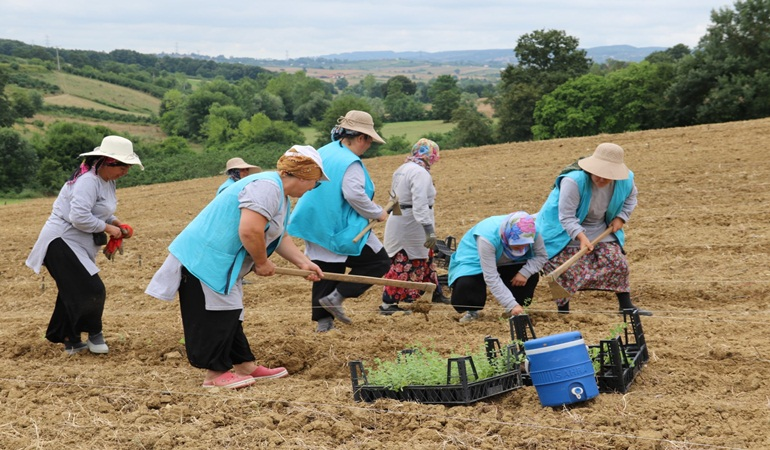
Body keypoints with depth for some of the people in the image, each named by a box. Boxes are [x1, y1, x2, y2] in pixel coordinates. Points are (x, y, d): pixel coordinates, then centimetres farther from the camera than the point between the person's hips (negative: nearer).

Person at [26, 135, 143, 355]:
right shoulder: (88, 181, -22)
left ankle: (71, 340, 24)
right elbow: (79, 217, -31)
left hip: (77, 244, 10)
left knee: (75, 293, 14)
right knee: (91, 291, -11)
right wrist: (107, 228, -20)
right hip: (62, 242, -10)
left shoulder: (107, 181, 9)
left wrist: (117, 223, 1)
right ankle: (94, 333, 9)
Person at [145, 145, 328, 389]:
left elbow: (279, 237, 25)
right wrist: (262, 262, -15)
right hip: (206, 259, -11)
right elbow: (250, 232, -30)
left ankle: (245, 365, 25)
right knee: (216, 317, -5)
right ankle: (215, 374, 3)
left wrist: (303, 262, 18)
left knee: (229, 316, 17)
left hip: (223, 264, 11)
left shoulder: (281, 197, 15)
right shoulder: (266, 186, -22)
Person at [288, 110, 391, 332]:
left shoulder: (323, 153, 10)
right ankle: (336, 297, -7)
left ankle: (323, 320, 12)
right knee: (379, 262, 2)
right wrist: (377, 213, -14)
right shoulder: (350, 163, -17)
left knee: (326, 272, 14)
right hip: (344, 231, -8)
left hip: (317, 228, 8)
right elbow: (354, 194, -27)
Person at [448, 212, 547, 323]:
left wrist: (525, 273, -35)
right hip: (474, 262, -4)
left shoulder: (532, 233, -29)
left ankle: (517, 311, 5)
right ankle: (472, 311, 1)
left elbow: (541, 256, -15)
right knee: (465, 284, -33)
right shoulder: (487, 238, -43)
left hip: (505, 263, 4)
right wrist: (512, 305, -46)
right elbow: (491, 278, -42)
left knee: (531, 275, -21)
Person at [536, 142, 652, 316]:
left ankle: (626, 305, 12)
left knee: (618, 262, 0)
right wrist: (581, 237, -42)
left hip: (601, 229, 5)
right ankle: (562, 310, 6)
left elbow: (630, 197, 12)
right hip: (568, 231, -5)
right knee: (566, 272, -10)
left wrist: (621, 218, -2)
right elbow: (567, 217, -31)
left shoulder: (625, 180, -14)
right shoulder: (573, 181, -34)